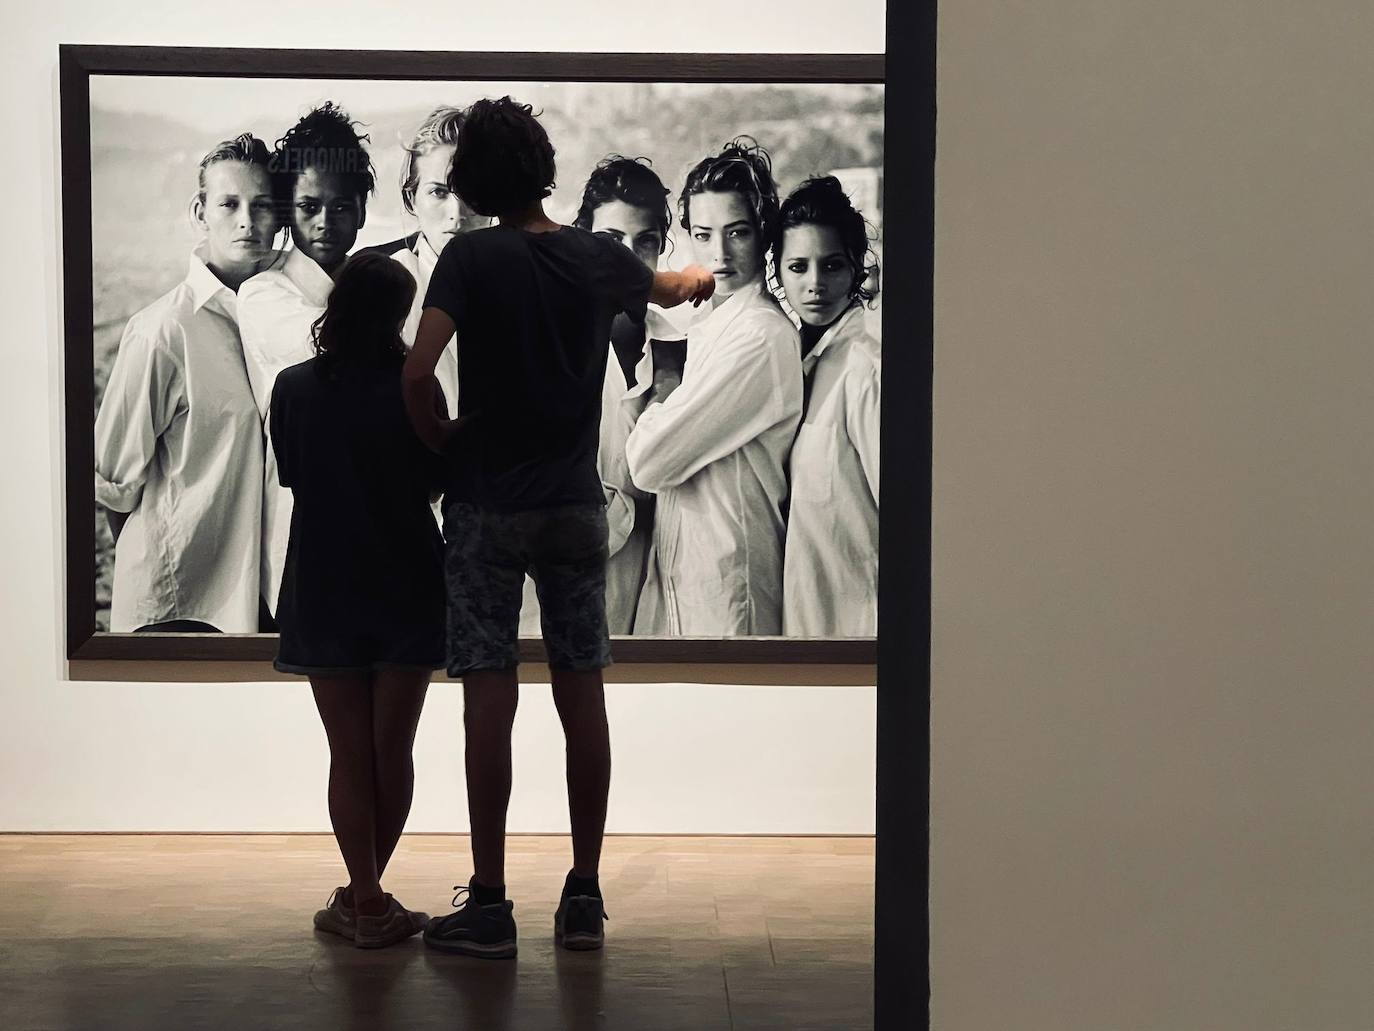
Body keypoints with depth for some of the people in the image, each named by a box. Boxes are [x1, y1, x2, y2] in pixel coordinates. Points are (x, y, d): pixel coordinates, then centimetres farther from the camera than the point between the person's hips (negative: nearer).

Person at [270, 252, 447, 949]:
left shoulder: (293, 388, -5)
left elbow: (289, 476, 7)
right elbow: (436, 479, -1)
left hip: (323, 593, 1)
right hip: (406, 591, -1)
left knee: (349, 756, 6)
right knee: (392, 752, 9)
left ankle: (365, 900, 6)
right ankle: (365, 896, 14)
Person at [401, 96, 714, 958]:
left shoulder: (473, 258, -9)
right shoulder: (599, 258, 4)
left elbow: (419, 370, -20)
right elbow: (667, 289, 27)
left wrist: (439, 437, -1)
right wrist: (697, 279, 50)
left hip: (489, 506, -3)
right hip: (577, 505, 4)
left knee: (490, 698, -1)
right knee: (583, 696, 7)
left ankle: (490, 906, 3)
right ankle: (585, 898, 14)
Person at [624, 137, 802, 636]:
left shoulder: (760, 335, -18)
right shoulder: (715, 324, 12)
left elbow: (649, 462, -17)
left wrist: (660, 389, -1)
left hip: (724, 579, -9)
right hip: (678, 562, 9)